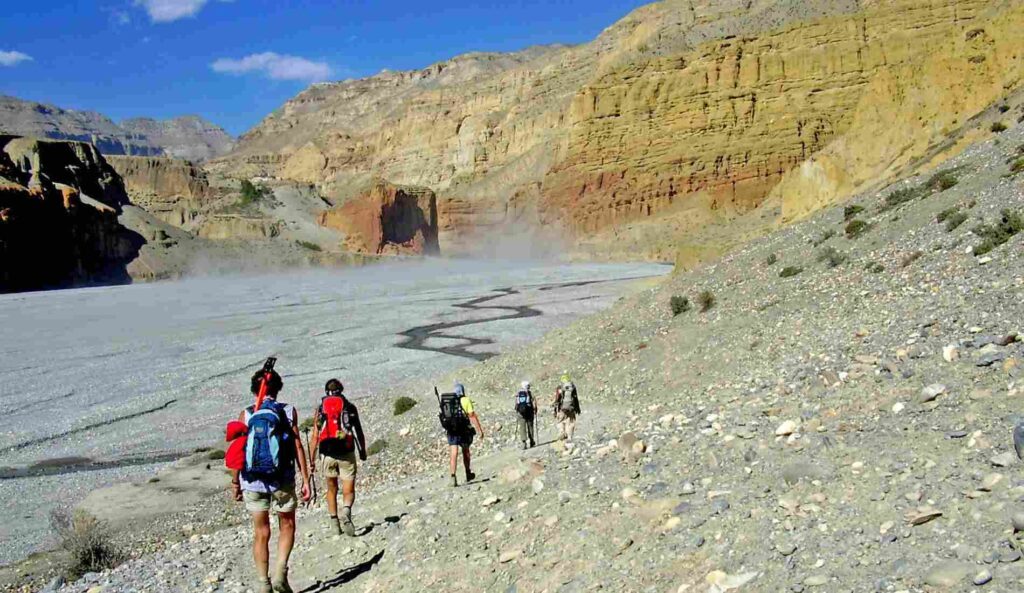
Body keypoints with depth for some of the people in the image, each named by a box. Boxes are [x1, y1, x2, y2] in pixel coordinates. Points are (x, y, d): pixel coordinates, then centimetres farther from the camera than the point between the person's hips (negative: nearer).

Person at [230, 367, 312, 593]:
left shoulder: (246, 414, 1)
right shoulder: (288, 411, -2)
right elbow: (297, 446, -5)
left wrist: (235, 482, 10)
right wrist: (306, 479, -1)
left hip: (253, 481, 1)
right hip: (282, 481, -1)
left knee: (261, 533, 12)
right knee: (287, 527, 18)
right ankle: (280, 572, 2)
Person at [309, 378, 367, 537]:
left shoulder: (320, 409, 7)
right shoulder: (350, 407, 5)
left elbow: (315, 437, 3)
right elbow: (359, 432, 6)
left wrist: (311, 460, 7)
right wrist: (363, 451, 19)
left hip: (327, 454, 2)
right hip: (346, 453, -1)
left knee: (331, 489, 20)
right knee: (348, 491, 3)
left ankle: (333, 522, 20)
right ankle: (346, 511, -26)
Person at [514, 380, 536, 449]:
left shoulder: (517, 394, 7)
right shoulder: (530, 393, -2)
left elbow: (516, 405, 10)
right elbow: (534, 403, -6)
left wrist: (516, 414, 17)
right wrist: (535, 412, 4)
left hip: (520, 412, 1)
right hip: (529, 412, -1)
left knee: (522, 427, 1)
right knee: (530, 427, 11)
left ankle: (524, 442, -12)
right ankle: (532, 442, 20)